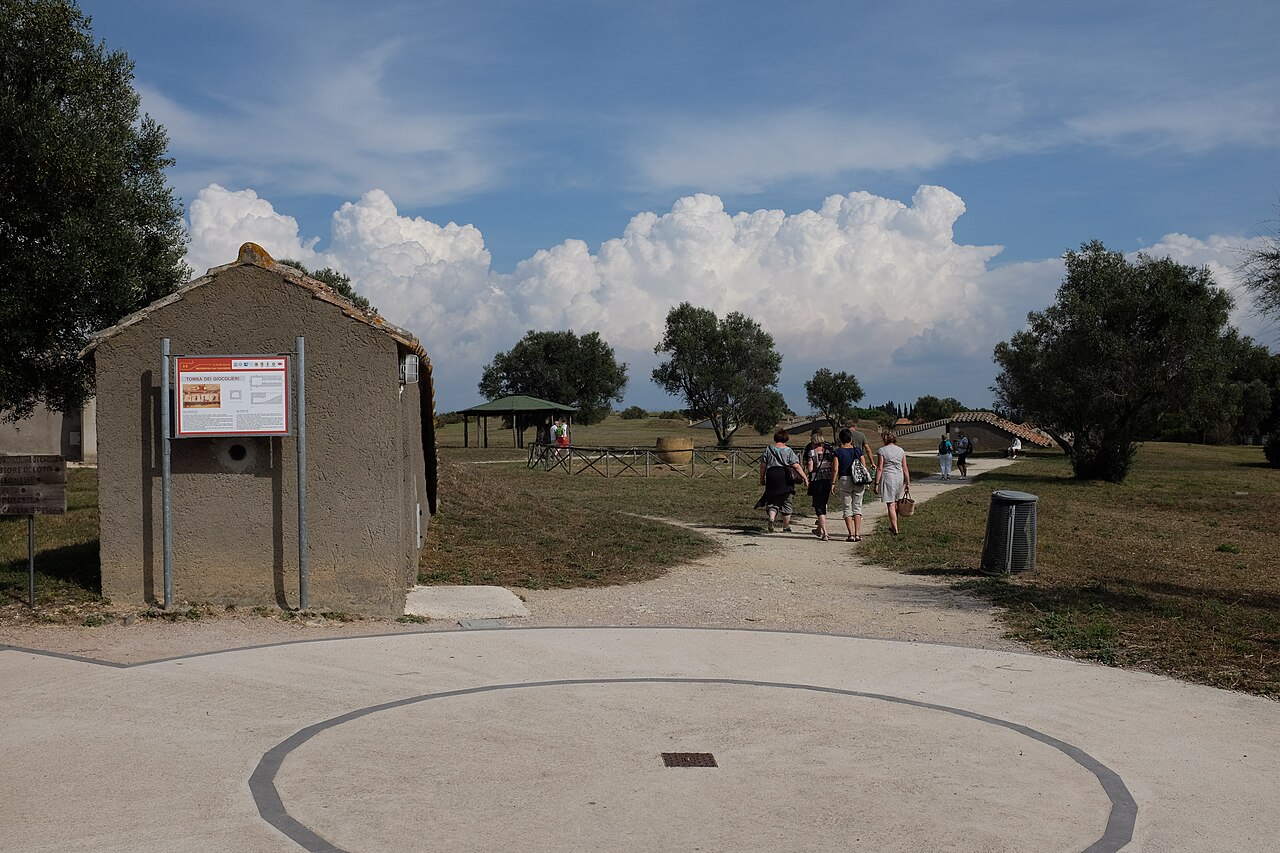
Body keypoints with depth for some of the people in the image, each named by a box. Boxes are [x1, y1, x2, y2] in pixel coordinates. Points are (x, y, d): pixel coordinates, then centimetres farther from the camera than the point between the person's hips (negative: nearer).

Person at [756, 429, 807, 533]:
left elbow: (763, 466, 4)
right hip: (785, 478, -1)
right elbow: (796, 466, -5)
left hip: (771, 477, 1)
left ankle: (771, 518, -21)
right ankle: (786, 527, 15)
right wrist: (805, 477, -1)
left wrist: (762, 478, 14)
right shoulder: (789, 451, 0)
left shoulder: (768, 449, 5)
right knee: (786, 502, 10)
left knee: (772, 501, 8)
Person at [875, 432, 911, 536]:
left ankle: (895, 529, -4)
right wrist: (907, 483, 10)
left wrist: (876, 484, -8)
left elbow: (880, 468, -10)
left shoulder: (882, 450, -5)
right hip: (899, 478, 5)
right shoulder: (901, 451, 7)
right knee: (895, 503, 18)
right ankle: (893, 526, 28)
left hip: (887, 478, -5)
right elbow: (905, 468, 5)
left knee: (890, 505, -1)